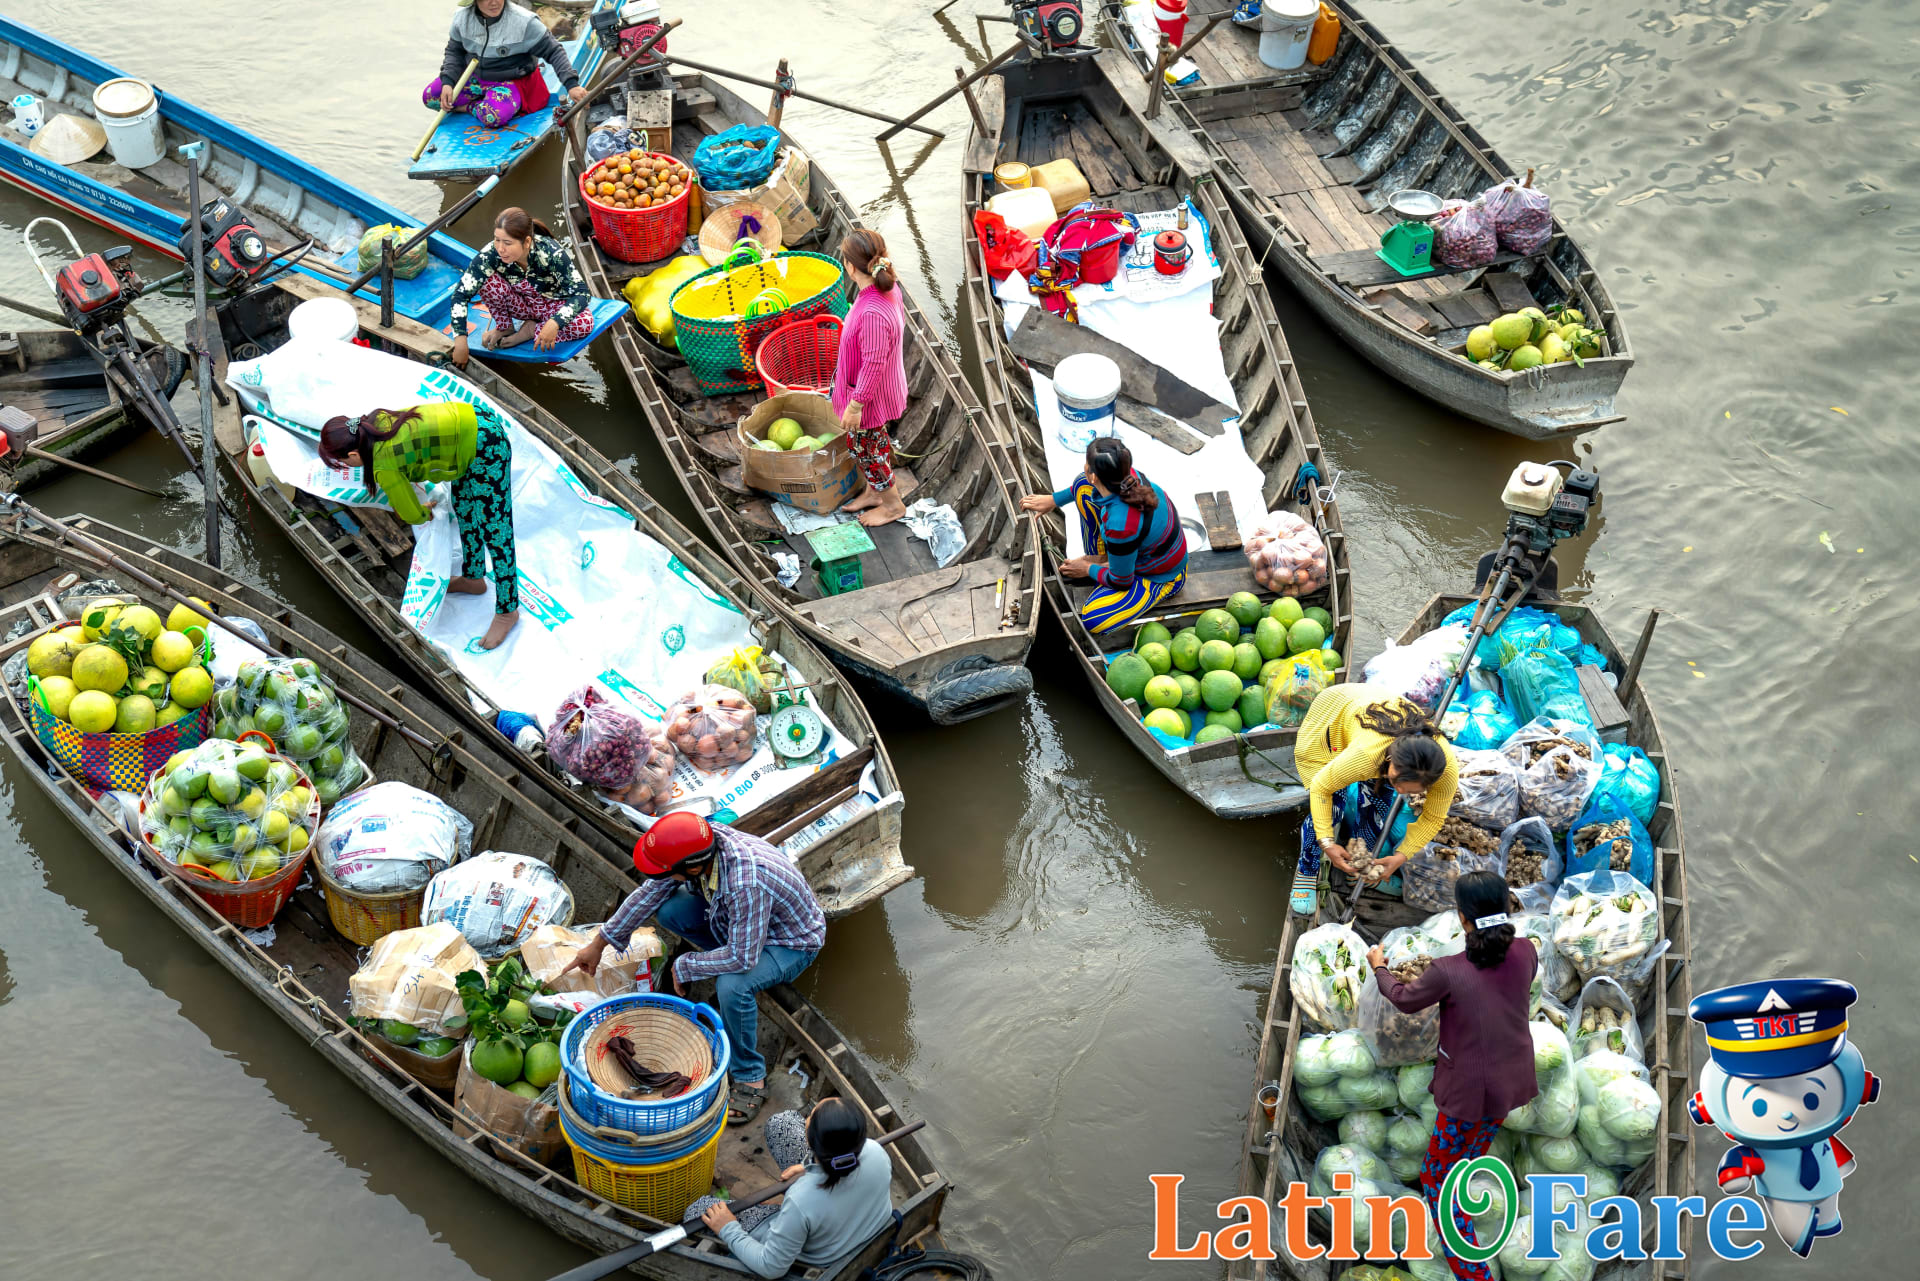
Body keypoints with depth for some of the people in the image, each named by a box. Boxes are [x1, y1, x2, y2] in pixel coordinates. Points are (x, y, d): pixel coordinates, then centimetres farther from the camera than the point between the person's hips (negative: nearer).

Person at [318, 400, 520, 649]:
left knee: (494, 531, 0)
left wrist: (424, 513, 17)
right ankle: (473, 577, 46)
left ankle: (508, 610, 12)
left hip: (485, 446, -10)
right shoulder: (376, 419, 1)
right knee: (463, 507, 26)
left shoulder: (385, 468, -20)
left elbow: (412, 515, -5)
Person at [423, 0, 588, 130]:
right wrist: (447, 82, -9)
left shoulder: (524, 21, -19)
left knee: (493, 116, -37)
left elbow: (553, 52, -13)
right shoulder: (462, 18, -7)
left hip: (511, 82, -5)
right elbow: (454, 52, 7)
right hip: (474, 78, 5)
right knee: (430, 95, -9)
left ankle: (469, 106, -4)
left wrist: (571, 84, -22)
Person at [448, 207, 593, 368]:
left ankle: (530, 331, -9)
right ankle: (504, 327, -1)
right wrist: (460, 341, -36)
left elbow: (582, 293, -32)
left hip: (554, 305, -2)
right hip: (522, 304, 2)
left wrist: (555, 323, -49)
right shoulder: (490, 255, -29)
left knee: (584, 324, -33)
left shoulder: (552, 253, -33)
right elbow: (461, 294, -26)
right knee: (488, 281, -28)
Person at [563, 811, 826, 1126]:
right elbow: (650, 892, -3)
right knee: (668, 910, -10)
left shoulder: (746, 882, -43)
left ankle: (750, 1079, -12)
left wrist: (684, 966, -20)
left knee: (732, 985, -34)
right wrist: (599, 943, 5)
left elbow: (743, 957, -36)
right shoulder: (699, 842, -20)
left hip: (793, 942, -7)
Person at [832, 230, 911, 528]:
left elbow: (873, 365, -32)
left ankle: (893, 504, 33)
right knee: (872, 443, 27)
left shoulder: (873, 313, -39)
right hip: (886, 387, 8)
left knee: (865, 447, 14)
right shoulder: (889, 289, -11)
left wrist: (855, 406, -21)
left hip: (870, 395, -8)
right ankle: (873, 492, 48)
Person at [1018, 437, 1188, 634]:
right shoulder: (1126, 476, -22)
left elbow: (1121, 581, -24)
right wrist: (1054, 500, 9)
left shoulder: (1120, 525, -43)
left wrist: (1088, 570, -5)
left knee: (1092, 620, -23)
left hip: (1161, 578, -8)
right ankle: (1098, 560, 17)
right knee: (1082, 485, 1)